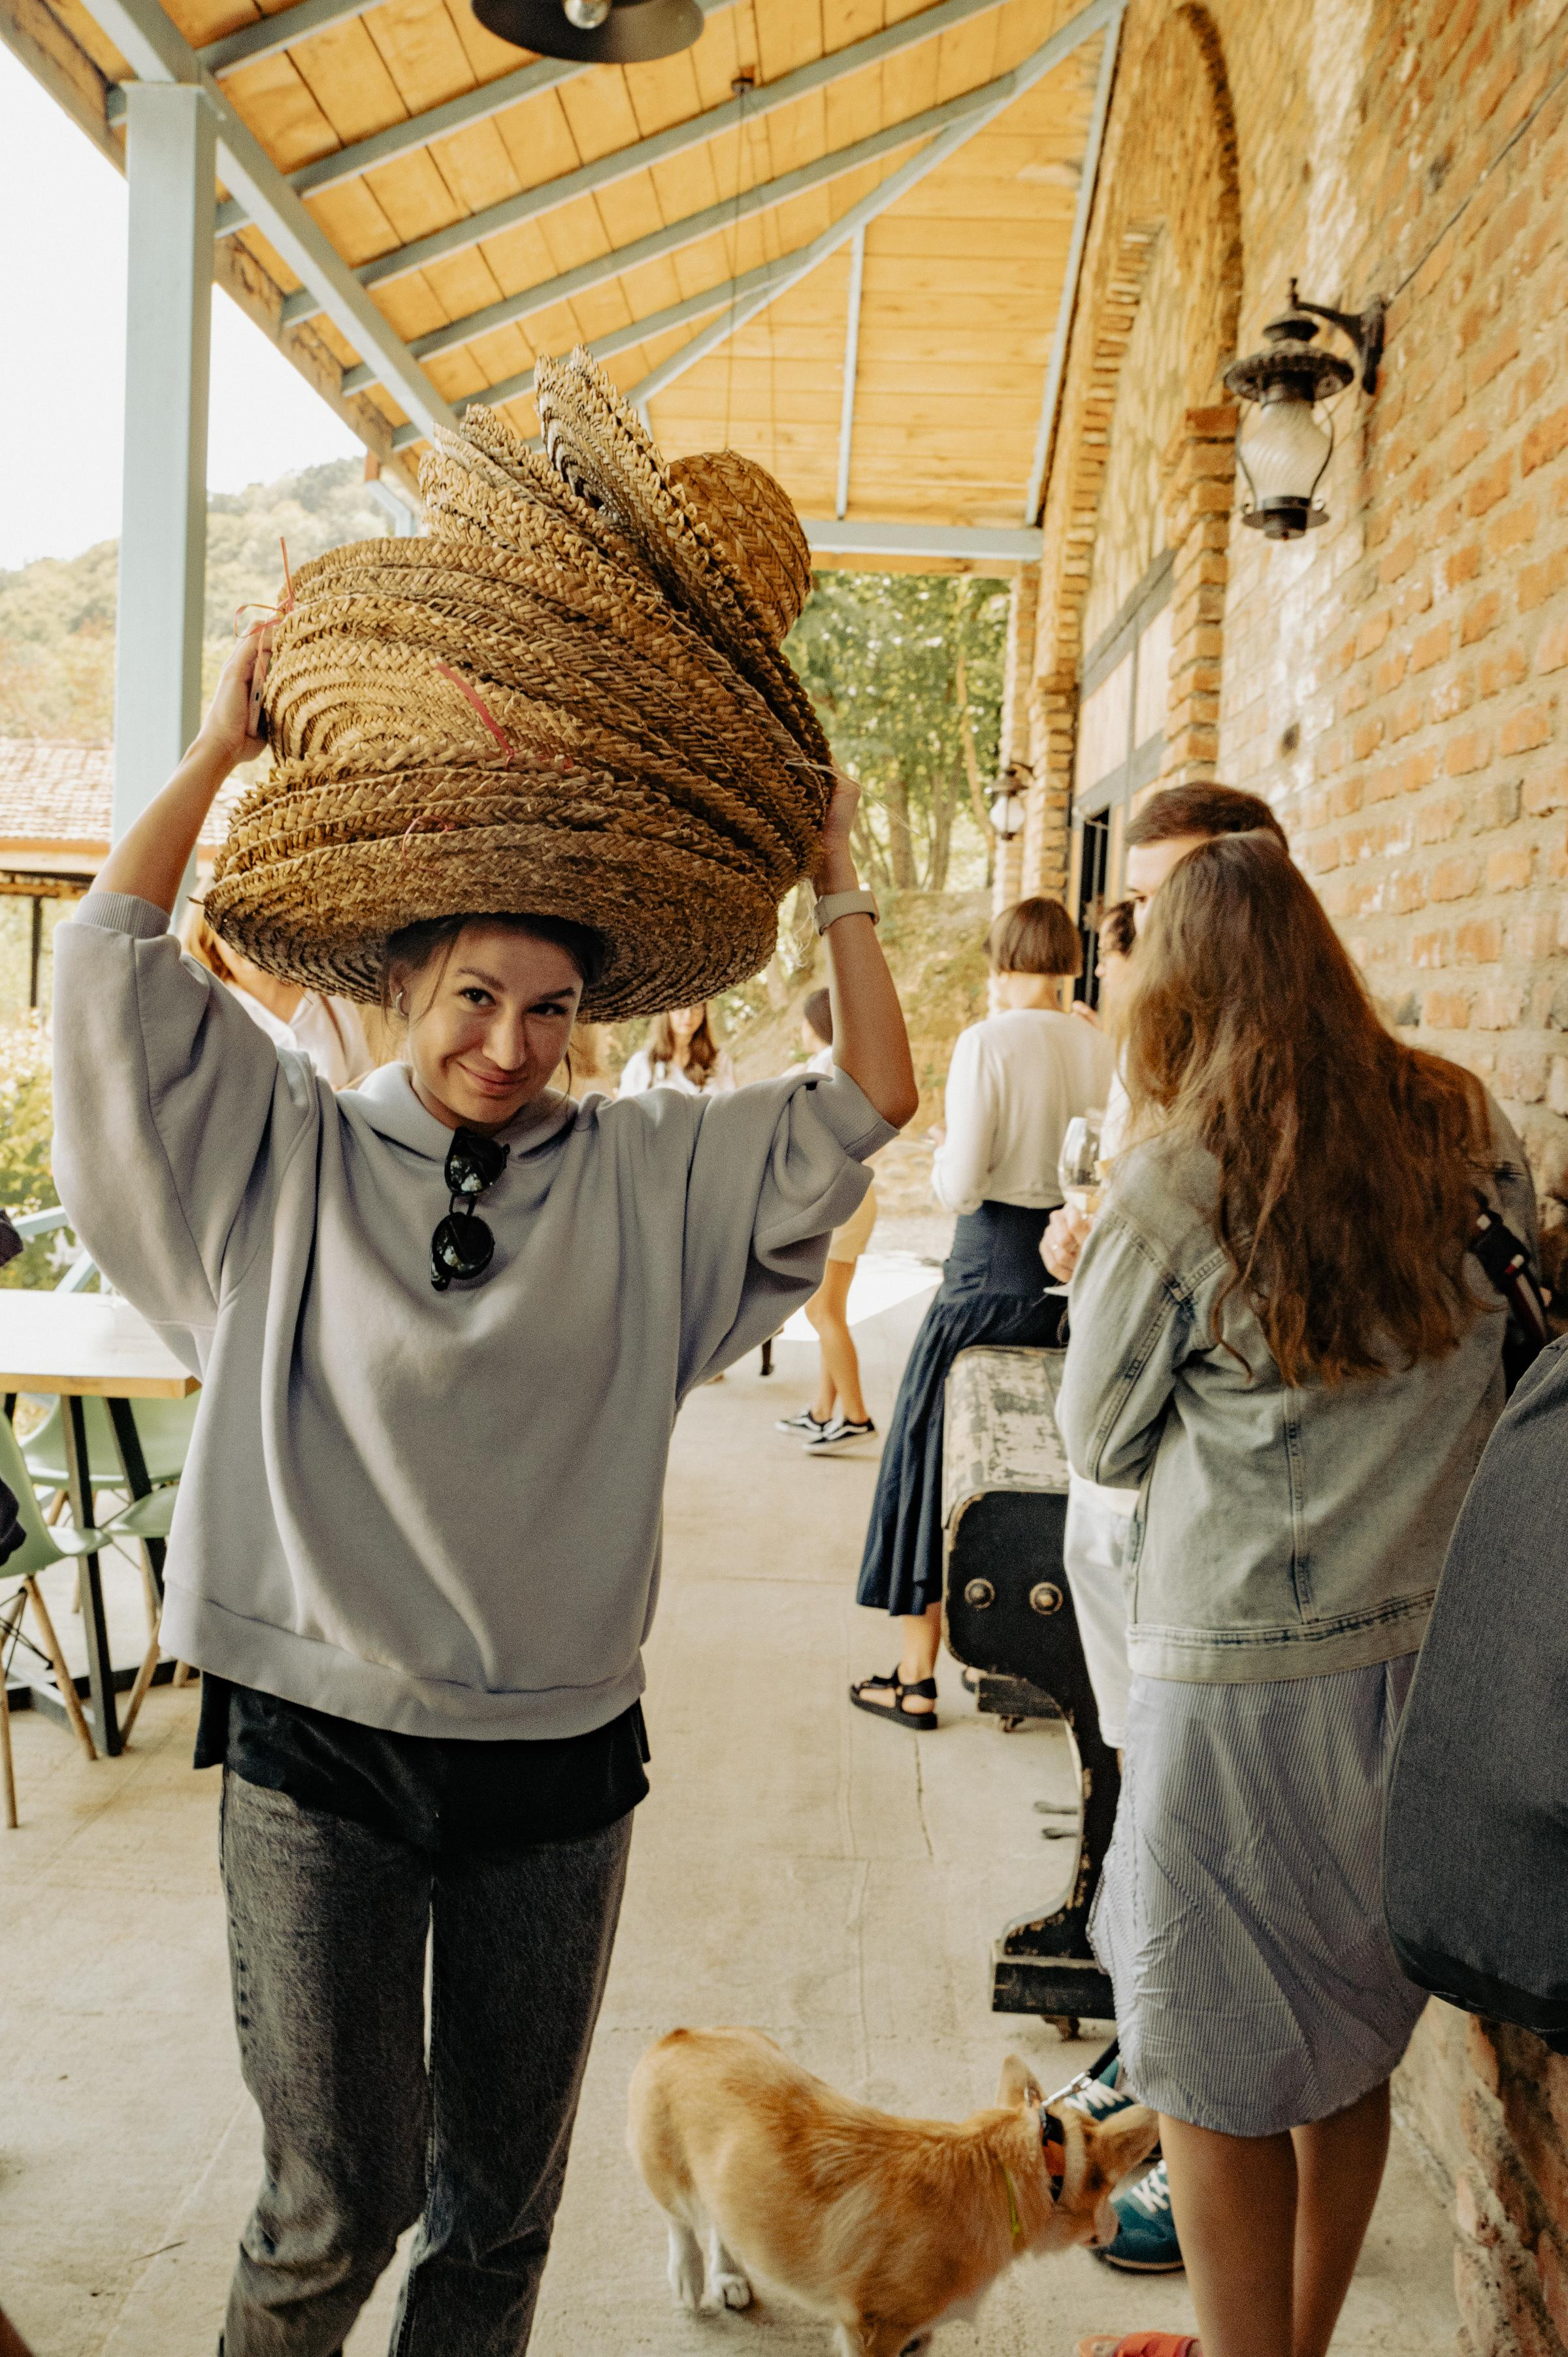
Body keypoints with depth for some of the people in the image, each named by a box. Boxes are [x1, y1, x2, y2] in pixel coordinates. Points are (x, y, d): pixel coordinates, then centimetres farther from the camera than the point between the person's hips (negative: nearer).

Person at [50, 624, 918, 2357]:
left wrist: (833, 880, 2)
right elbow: (112, 964, -6)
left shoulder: (644, 1174, 3)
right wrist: (224, 745, -1)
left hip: (558, 1757, 3)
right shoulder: (289, 1158, -1)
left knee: (503, 2198, 18)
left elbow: (868, 1103, 3)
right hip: (319, 1751, -2)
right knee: (335, 2210, 8)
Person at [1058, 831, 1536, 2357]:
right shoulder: (1466, 1129, 0)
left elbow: (1102, 1441, -4)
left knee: (1219, 2074, 12)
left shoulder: (1176, 1181, -15)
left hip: (1238, 1673, -6)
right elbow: (1507, 1356, 14)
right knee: (1352, 2051, 22)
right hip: (1430, 1644, 6)